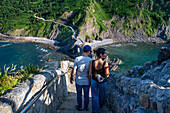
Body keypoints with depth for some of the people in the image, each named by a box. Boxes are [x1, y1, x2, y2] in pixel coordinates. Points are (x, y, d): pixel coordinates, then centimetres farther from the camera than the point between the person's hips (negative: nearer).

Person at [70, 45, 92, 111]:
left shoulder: (77, 59, -15)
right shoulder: (91, 60, -13)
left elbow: (74, 70, -12)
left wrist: (71, 78, 3)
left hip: (78, 81, 0)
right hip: (87, 81, 0)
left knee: (79, 94, 17)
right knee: (86, 95, 16)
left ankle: (79, 107, 31)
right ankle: (86, 108, 29)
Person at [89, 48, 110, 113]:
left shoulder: (92, 62, -18)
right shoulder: (105, 63, -24)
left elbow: (90, 74, -10)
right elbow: (107, 75, -16)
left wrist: (89, 81, 6)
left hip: (94, 81, 1)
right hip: (102, 82, -1)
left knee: (95, 96, 17)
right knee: (102, 95, 28)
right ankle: (101, 105, 52)